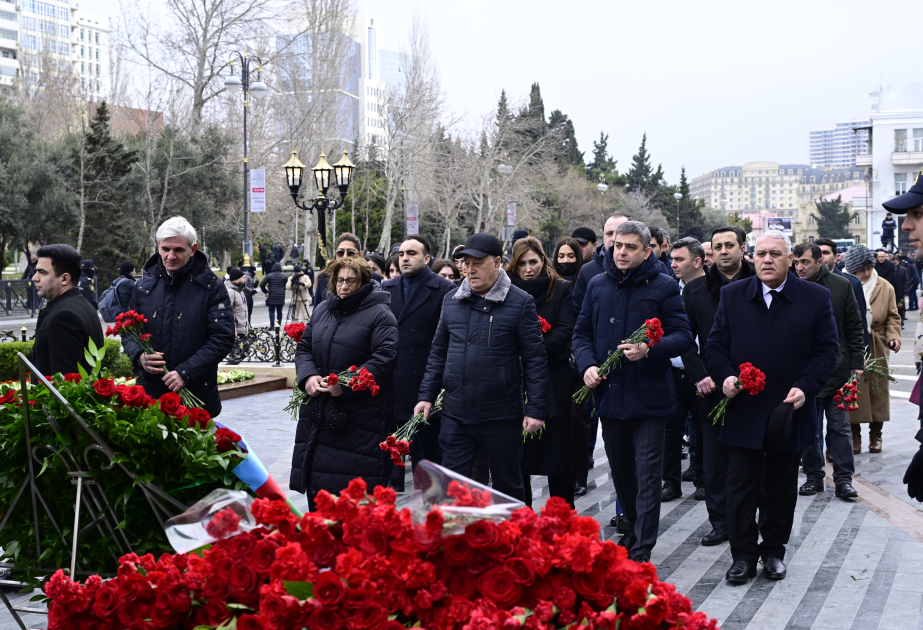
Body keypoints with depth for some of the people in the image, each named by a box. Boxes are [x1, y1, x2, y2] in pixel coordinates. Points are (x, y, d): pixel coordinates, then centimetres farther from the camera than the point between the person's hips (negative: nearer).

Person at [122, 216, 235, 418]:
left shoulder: (211, 287, -3)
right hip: (149, 392, 3)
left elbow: (223, 338, -9)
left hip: (196, 392, -3)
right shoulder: (145, 285, 9)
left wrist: (186, 372, -18)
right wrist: (139, 356, -6)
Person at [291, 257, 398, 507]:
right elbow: (303, 348, 18)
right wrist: (308, 376, -4)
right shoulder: (322, 310, 16)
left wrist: (346, 385, -19)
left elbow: (384, 358, -14)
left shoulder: (379, 315, -5)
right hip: (318, 408, 6)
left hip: (360, 412, -6)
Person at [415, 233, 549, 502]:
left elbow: (535, 359, -6)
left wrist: (536, 409, -10)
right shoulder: (451, 301, 8)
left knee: (508, 486, 10)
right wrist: (427, 395, 8)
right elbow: (438, 353, 15)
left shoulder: (520, 303, -5)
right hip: (455, 414, 4)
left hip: (502, 417, -3)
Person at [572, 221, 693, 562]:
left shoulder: (664, 287, -4)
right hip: (609, 392, 5)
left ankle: (641, 552, -2)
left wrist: (649, 350, -25)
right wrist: (587, 364, -6)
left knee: (648, 475, -4)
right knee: (620, 469, 16)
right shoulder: (597, 285, 9)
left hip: (649, 396, -5)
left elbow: (683, 336, -7)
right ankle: (634, 531, 34)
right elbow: (582, 332, 13)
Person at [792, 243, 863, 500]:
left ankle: (843, 479, 8)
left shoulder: (841, 286, 0)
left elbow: (854, 327, 5)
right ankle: (814, 476, 17)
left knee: (840, 426, 3)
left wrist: (856, 362, -1)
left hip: (836, 369, -1)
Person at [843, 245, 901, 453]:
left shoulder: (885, 287, 5)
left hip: (877, 349, 3)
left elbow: (893, 316, 9)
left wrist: (894, 336, -8)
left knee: (878, 391, 6)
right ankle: (854, 437, 9)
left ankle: (875, 435, 18)